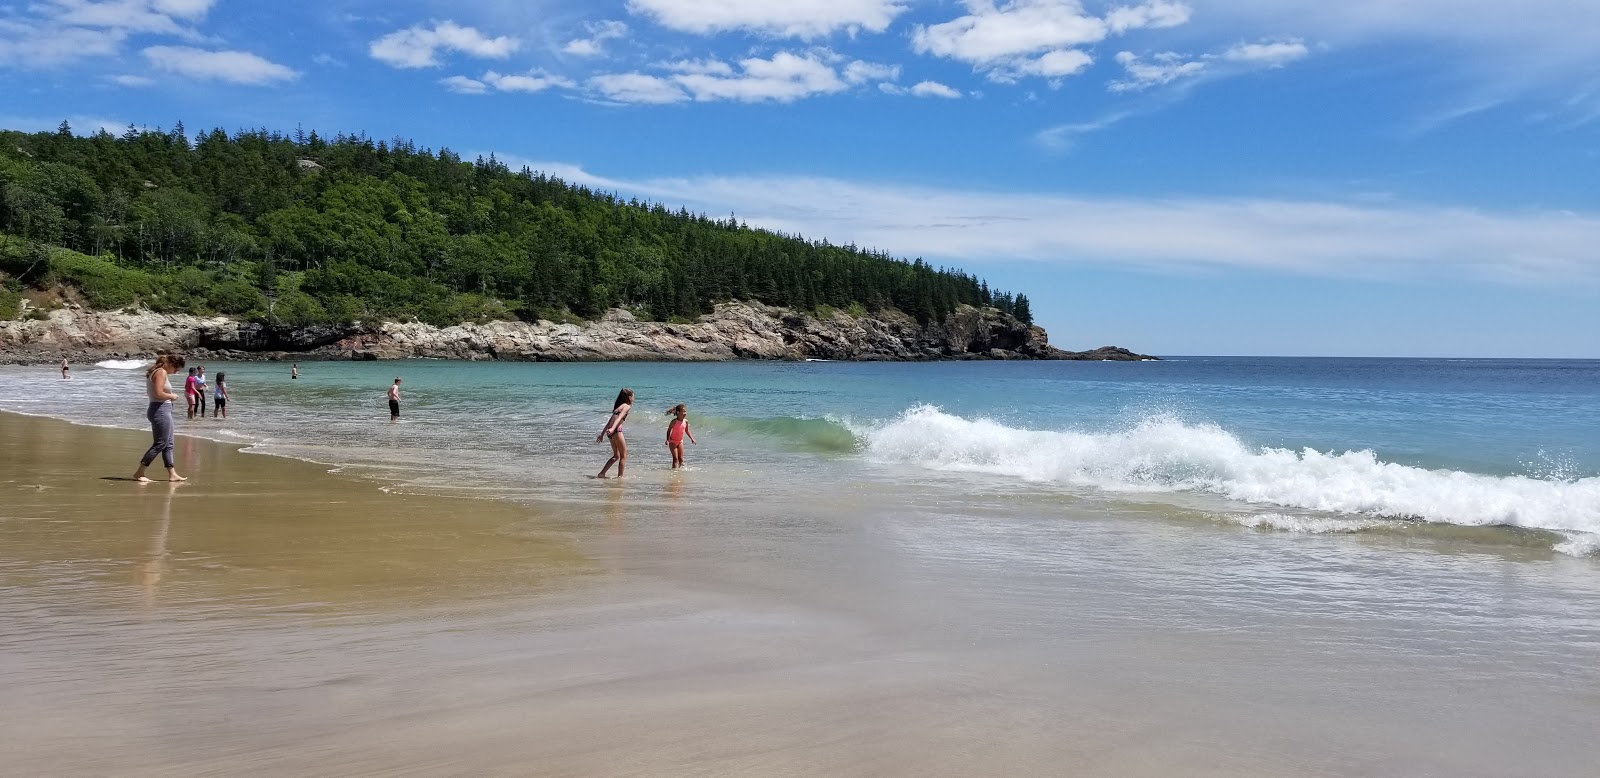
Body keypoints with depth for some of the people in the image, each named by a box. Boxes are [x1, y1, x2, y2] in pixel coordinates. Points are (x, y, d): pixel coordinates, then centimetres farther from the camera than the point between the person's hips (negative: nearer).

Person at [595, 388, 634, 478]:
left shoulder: (619, 406, 24)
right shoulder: (627, 406, -2)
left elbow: (610, 421, 26)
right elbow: (619, 418, -19)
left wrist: (602, 434, 28)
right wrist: (612, 428, -33)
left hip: (611, 431, 8)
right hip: (616, 430, -8)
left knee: (616, 456, 19)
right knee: (624, 455, 3)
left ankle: (602, 473, 14)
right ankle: (620, 476, 2)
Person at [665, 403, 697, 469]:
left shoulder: (686, 421, -6)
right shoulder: (674, 421, -20)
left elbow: (687, 431, 10)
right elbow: (669, 430, -13)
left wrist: (692, 439, 6)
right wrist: (667, 440, -24)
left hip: (680, 441, 5)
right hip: (673, 441, -5)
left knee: (681, 458, 5)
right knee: (675, 458, -7)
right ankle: (675, 469, -2)